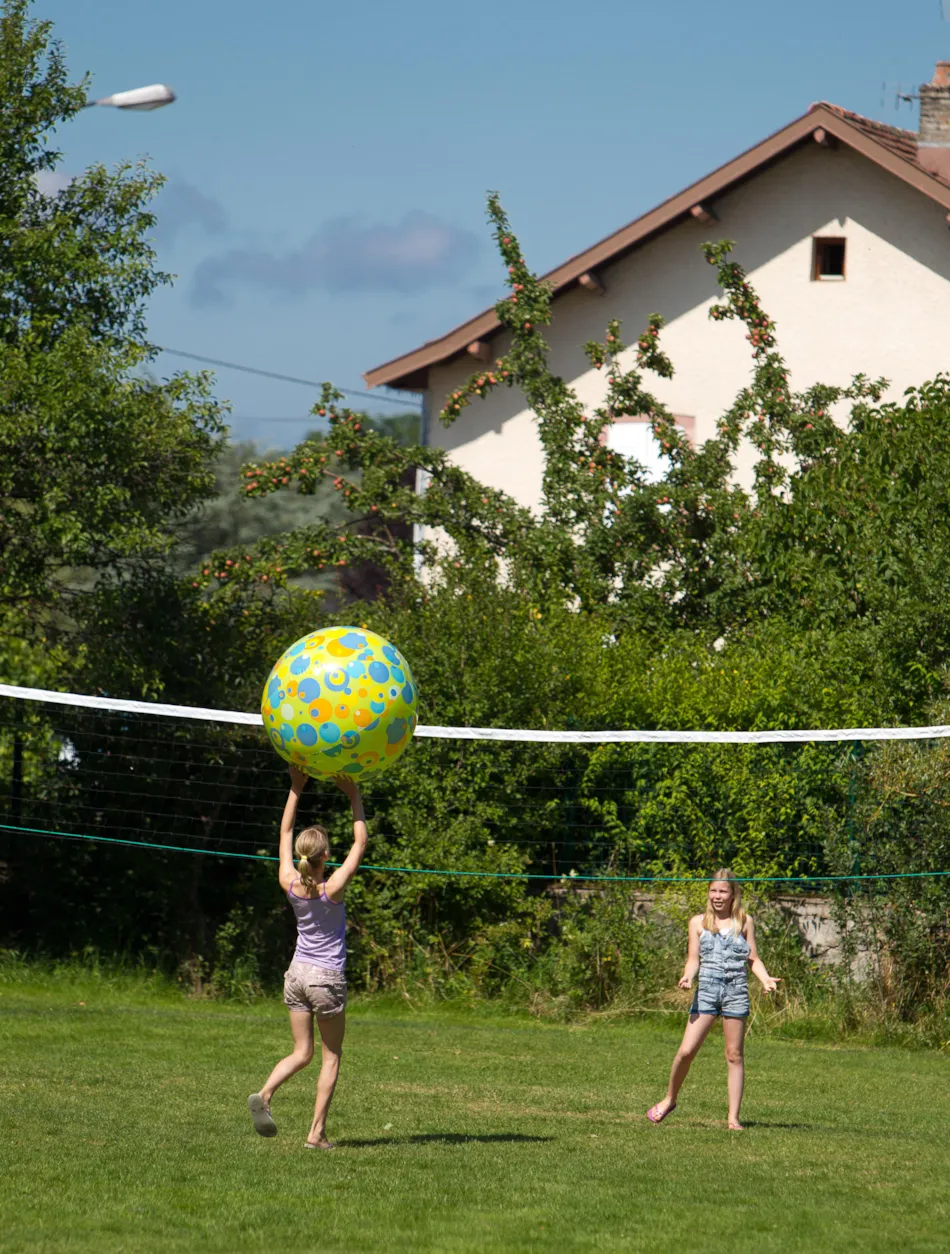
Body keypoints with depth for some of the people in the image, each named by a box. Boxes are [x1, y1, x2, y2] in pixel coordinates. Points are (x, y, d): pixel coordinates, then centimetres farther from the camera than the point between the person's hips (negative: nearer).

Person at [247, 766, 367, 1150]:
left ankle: (265, 1093, -15)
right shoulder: (333, 888, -18)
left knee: (302, 1052, 13)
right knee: (331, 1057, 7)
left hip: (297, 972, 5)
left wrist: (296, 789, 7)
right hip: (327, 978, -5)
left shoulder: (290, 885, -7)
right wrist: (354, 797, -6)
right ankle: (317, 1132, 2)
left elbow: (285, 833, 6)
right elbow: (360, 843, -10)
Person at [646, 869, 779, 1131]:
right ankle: (669, 1100, 14)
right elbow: (693, 959, 7)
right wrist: (687, 976, -14)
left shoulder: (744, 922, 9)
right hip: (706, 990, 0)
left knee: (734, 1055, 1)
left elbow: (753, 959, 11)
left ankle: (733, 1117, 4)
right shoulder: (699, 922, 9)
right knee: (686, 1051, -8)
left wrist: (765, 979, -8)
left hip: (736, 991, 0)